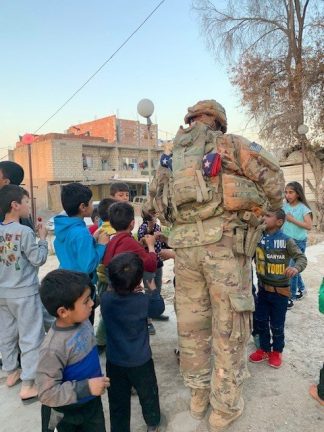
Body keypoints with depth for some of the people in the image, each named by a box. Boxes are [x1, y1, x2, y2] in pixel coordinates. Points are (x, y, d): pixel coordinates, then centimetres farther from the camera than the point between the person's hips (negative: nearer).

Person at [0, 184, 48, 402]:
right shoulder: (25, 231, -20)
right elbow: (38, 260, -15)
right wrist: (43, 238, -5)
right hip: (24, 293, -7)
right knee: (30, 337, 3)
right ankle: (28, 385, 9)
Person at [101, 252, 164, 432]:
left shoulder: (105, 299, -16)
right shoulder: (143, 301, -23)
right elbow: (159, 308, -2)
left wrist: (132, 291, 6)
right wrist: (153, 290, 12)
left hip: (114, 362, 2)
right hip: (140, 362, -2)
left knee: (118, 401, 18)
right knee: (148, 394, 24)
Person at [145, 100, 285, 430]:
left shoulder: (174, 156, 21)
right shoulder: (228, 143, 8)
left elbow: (154, 202, 20)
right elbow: (271, 175, 4)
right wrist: (275, 207, 23)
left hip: (184, 244, 5)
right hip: (224, 240, -4)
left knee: (191, 321, 15)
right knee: (229, 324, 7)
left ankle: (198, 394, 31)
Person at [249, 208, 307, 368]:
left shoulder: (286, 241, -17)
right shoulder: (259, 237, -3)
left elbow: (301, 257, -17)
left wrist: (296, 268, -35)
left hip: (280, 290, -4)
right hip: (263, 288, 4)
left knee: (277, 325, 10)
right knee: (260, 321, 13)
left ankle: (277, 351, 34)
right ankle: (264, 349, 34)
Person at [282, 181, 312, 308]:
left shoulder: (303, 208, -12)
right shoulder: (284, 206, 1)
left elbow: (309, 226, -21)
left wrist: (292, 219, -22)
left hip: (298, 242, -5)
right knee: (292, 267, 17)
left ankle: (291, 297, 9)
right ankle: (301, 288, 39)